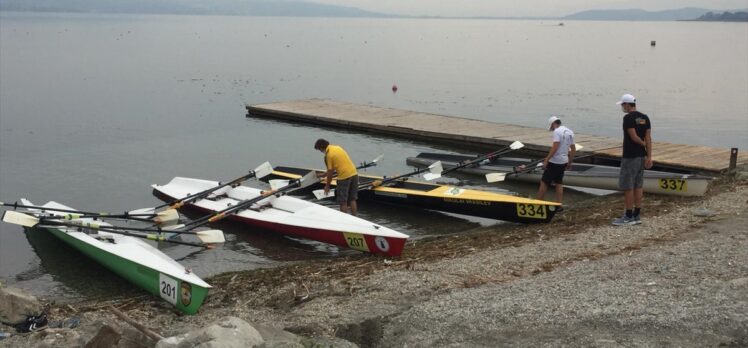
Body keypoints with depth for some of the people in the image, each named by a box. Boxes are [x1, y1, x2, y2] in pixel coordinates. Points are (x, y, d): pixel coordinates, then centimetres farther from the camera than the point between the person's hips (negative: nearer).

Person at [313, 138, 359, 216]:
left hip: (344, 177, -8)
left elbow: (330, 172, -5)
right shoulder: (337, 147, 13)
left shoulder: (328, 155, -8)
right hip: (354, 173, 8)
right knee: (352, 200, 15)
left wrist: (327, 186, 7)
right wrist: (324, 174, 30)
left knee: (343, 202, 5)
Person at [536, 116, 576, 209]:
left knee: (544, 182, -2)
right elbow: (573, 149, 16)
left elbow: (555, 147, -23)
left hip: (554, 161, -8)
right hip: (564, 161, 8)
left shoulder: (557, 131, -13)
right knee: (559, 183, 14)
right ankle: (559, 205, 13)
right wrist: (569, 162, 23)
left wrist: (546, 160, -22)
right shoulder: (570, 132, 13)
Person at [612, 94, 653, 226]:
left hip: (629, 157, -8)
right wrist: (649, 156, 1)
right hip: (641, 156, 8)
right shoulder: (645, 118, 8)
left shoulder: (628, 118, -15)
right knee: (638, 186, 11)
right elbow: (648, 138, 4)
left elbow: (633, 137, -19)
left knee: (627, 187, -2)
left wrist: (643, 144, 0)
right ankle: (636, 216, 15)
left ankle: (628, 217, 1)